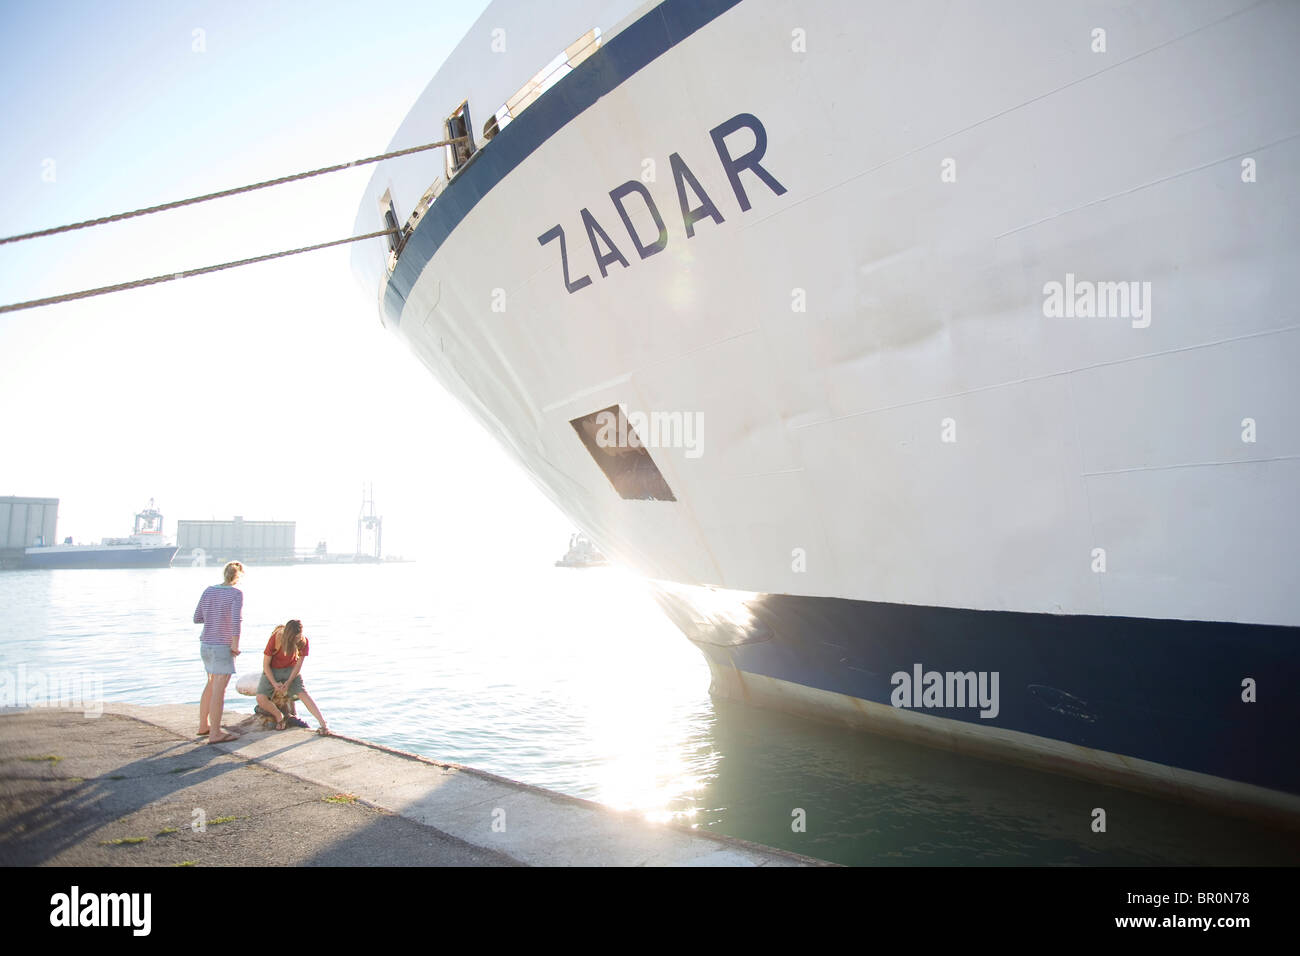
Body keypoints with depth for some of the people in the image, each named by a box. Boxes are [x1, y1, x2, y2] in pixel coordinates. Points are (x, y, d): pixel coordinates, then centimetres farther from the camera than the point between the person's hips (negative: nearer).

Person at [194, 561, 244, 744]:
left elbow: (197, 618, 10)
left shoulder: (209, 591, 5)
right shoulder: (236, 593, -13)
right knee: (219, 690, -3)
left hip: (206, 644, 7)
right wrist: (235, 644, -17)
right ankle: (215, 734, 0)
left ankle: (203, 725, 30)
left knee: (212, 684, 22)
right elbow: (237, 619, -25)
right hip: (222, 647, -7)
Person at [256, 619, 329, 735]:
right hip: (272, 671, 0)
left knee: (303, 693, -22)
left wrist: (289, 682, -21)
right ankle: (279, 716, 8)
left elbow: (298, 664, -9)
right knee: (261, 698, -22)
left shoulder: (303, 641, -20)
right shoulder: (276, 638, -25)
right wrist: (275, 684, -21)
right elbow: (266, 664, -14)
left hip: (291, 670, 0)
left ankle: (323, 724, -28)